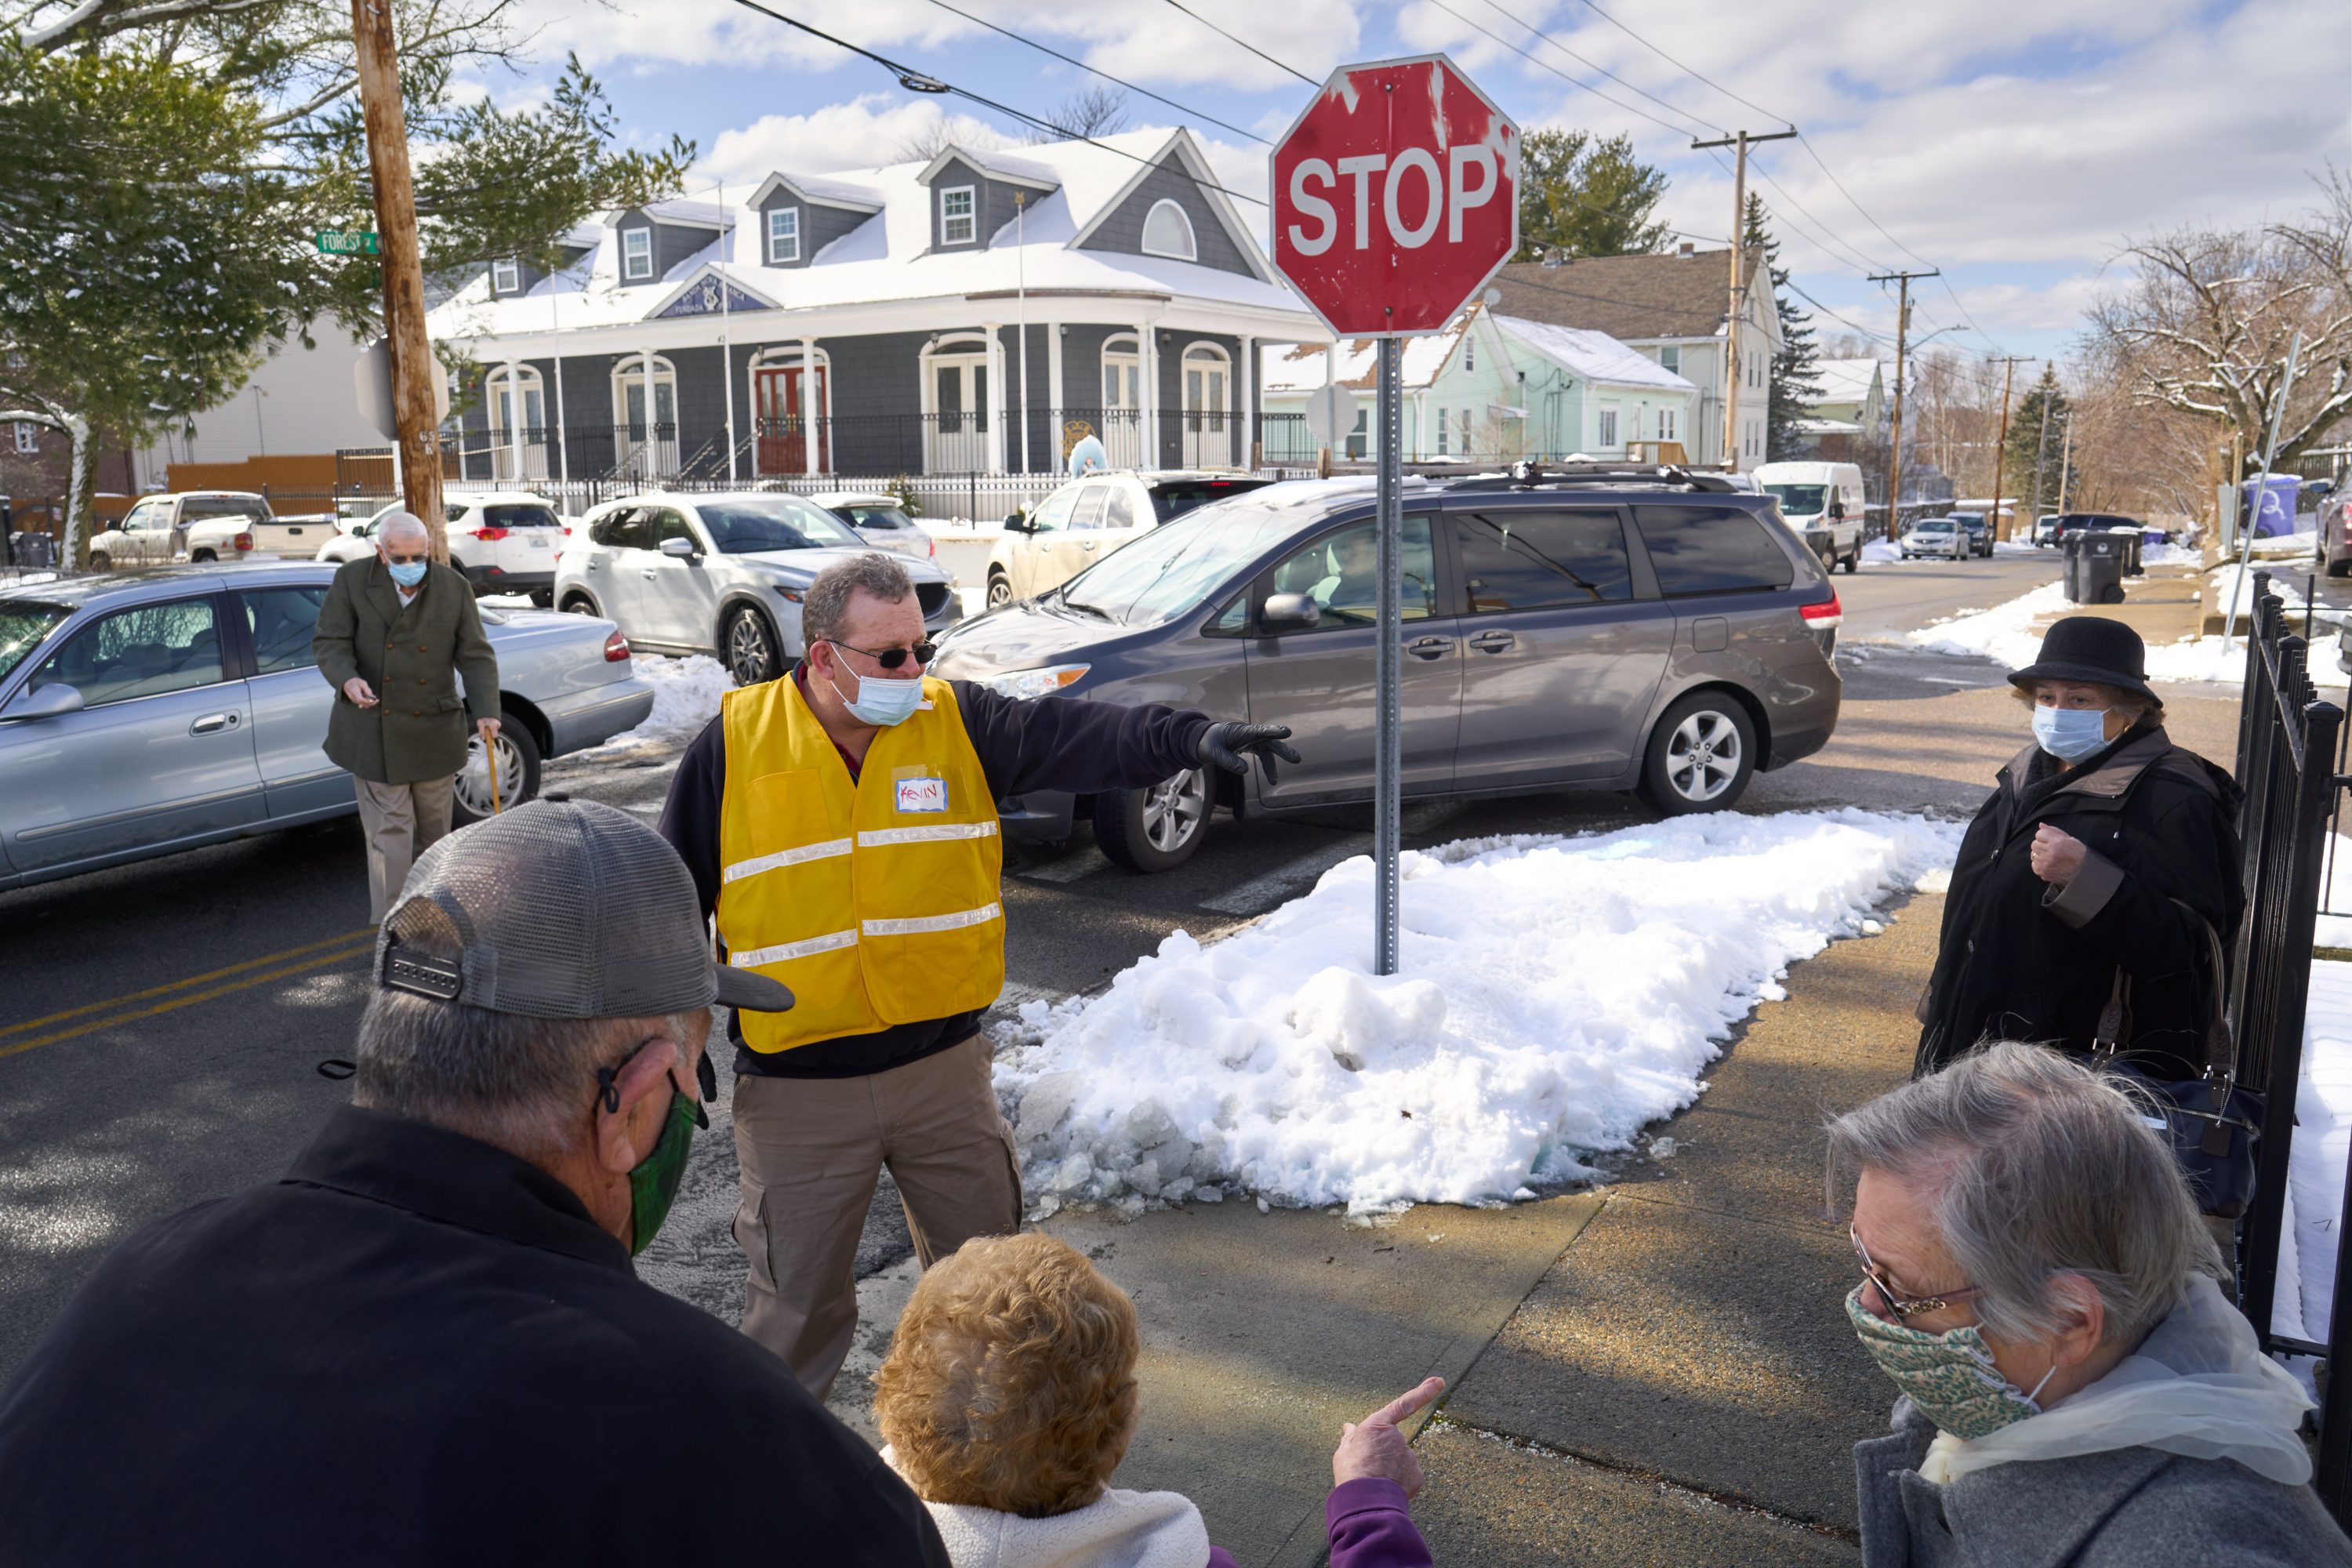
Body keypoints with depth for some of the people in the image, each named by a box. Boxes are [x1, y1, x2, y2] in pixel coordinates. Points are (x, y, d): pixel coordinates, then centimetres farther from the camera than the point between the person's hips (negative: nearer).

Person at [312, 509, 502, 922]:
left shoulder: (454, 587, -3)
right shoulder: (352, 580, -7)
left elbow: (476, 656, -4)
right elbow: (328, 642, -7)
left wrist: (486, 712, -19)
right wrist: (347, 678, -29)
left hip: (433, 730, 2)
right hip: (374, 729, -2)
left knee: (433, 827, 14)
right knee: (390, 830, -4)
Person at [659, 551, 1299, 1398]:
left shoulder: (958, 721, -4)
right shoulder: (735, 742, -7)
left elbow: (1074, 735, -19)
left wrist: (1190, 736, -37)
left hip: (944, 1065, 3)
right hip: (797, 1086, -2)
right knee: (797, 1297, 12)